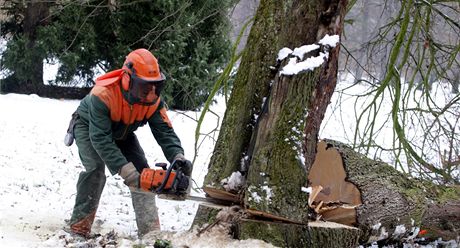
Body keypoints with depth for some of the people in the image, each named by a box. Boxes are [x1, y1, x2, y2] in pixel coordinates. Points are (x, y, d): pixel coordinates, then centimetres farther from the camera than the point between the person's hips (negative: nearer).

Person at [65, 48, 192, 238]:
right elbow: (101, 139, -45)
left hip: (121, 133, 5)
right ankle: (79, 226, -19)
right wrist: (126, 171, -50)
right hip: (88, 127, -5)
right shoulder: (103, 94, -43)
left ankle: (150, 231, -6)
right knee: (96, 168, -28)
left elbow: (165, 131, -27)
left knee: (142, 171, -9)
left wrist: (178, 157, -47)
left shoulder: (153, 100, -27)